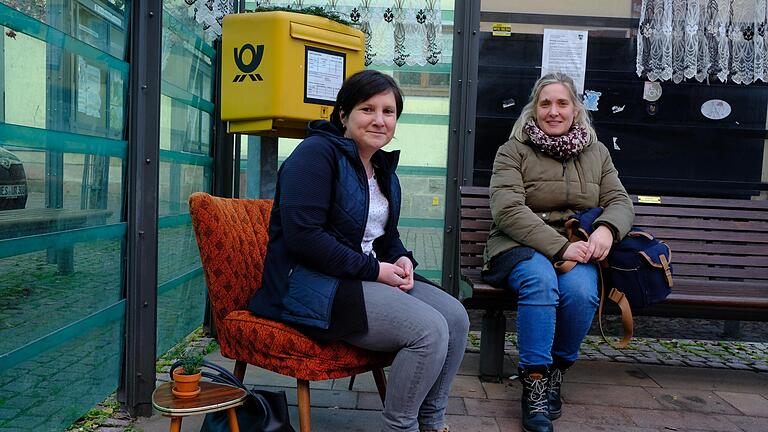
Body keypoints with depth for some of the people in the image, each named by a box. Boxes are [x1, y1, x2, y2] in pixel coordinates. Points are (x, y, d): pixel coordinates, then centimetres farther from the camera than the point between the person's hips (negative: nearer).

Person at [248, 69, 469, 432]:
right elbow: (302, 236, -23)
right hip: (309, 284, -9)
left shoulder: (384, 167, 15)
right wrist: (373, 269, -19)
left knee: (456, 317, -4)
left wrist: (401, 259, -1)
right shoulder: (317, 152, -13)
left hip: (368, 278, 9)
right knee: (430, 330, -22)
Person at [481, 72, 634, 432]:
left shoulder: (596, 153, 16)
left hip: (576, 249, 3)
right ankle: (534, 385, -24)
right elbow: (508, 210, -12)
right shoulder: (513, 151, 1)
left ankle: (556, 371, -6)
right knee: (541, 281, -35)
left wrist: (607, 229, -16)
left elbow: (620, 201, 10)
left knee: (581, 290, -30)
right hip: (519, 246, -3)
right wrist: (559, 247, -22)